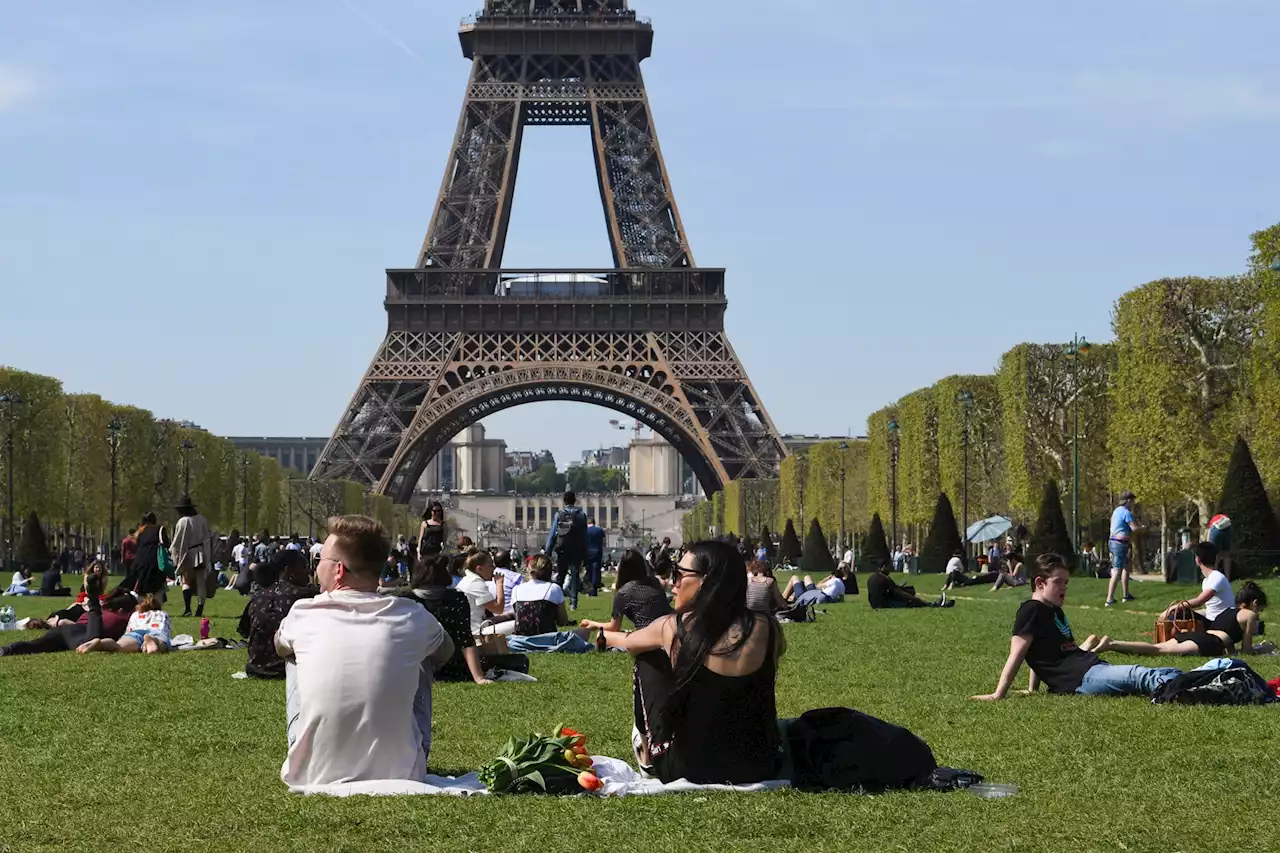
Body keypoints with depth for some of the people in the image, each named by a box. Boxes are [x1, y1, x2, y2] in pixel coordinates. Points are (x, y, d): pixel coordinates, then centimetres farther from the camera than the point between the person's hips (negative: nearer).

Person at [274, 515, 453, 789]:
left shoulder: (303, 615, -6)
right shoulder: (413, 619, -6)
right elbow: (446, 652, 20)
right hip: (399, 775, 0)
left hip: (311, 776, 0)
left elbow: (280, 647, 21)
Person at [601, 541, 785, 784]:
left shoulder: (673, 628, -11)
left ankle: (647, 753, 31)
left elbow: (627, 642, 13)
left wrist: (603, 633, 38)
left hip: (689, 770, -2)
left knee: (648, 659, 17)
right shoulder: (767, 628, -8)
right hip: (759, 768, 2)